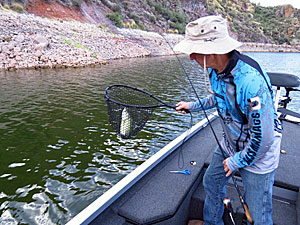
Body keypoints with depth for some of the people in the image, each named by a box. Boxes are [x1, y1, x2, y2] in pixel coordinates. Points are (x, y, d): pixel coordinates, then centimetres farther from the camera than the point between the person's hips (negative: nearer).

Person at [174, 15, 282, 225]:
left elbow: (263, 136, -29)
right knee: (212, 182, 23)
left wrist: (239, 161, -16)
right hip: (230, 144, 8)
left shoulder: (250, 81, -37)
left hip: (258, 152, -8)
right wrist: (193, 105, 17)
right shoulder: (213, 68, -9)